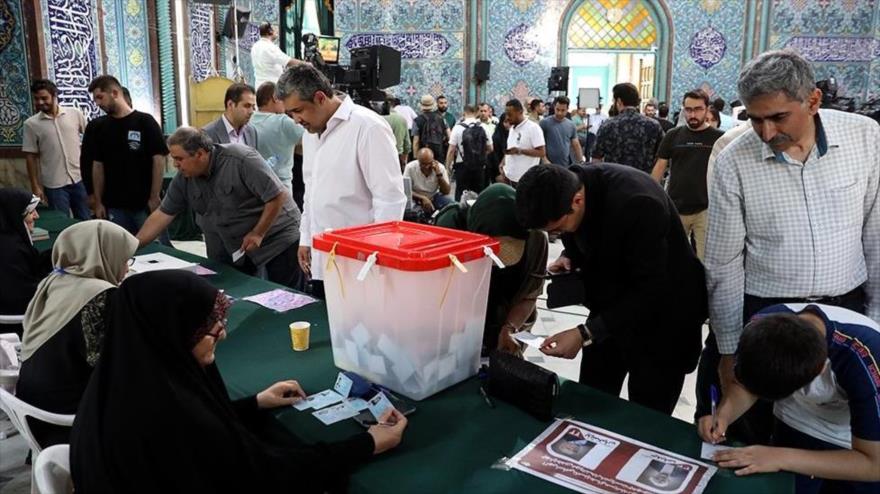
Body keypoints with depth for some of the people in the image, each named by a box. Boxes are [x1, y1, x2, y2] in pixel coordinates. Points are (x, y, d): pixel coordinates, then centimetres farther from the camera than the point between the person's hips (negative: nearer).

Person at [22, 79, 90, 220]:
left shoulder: (75, 114, 0)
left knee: (86, 221, 11)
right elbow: (31, 157, 0)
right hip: (54, 184, -1)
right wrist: (35, 186, -2)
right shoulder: (30, 124, -2)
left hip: (80, 179, 1)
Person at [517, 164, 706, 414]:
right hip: (611, 307, 6)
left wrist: (585, 334, -33)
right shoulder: (569, 184, -13)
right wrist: (569, 257, -12)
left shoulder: (637, 204, -34)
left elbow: (651, 292, -30)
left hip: (662, 317, -6)